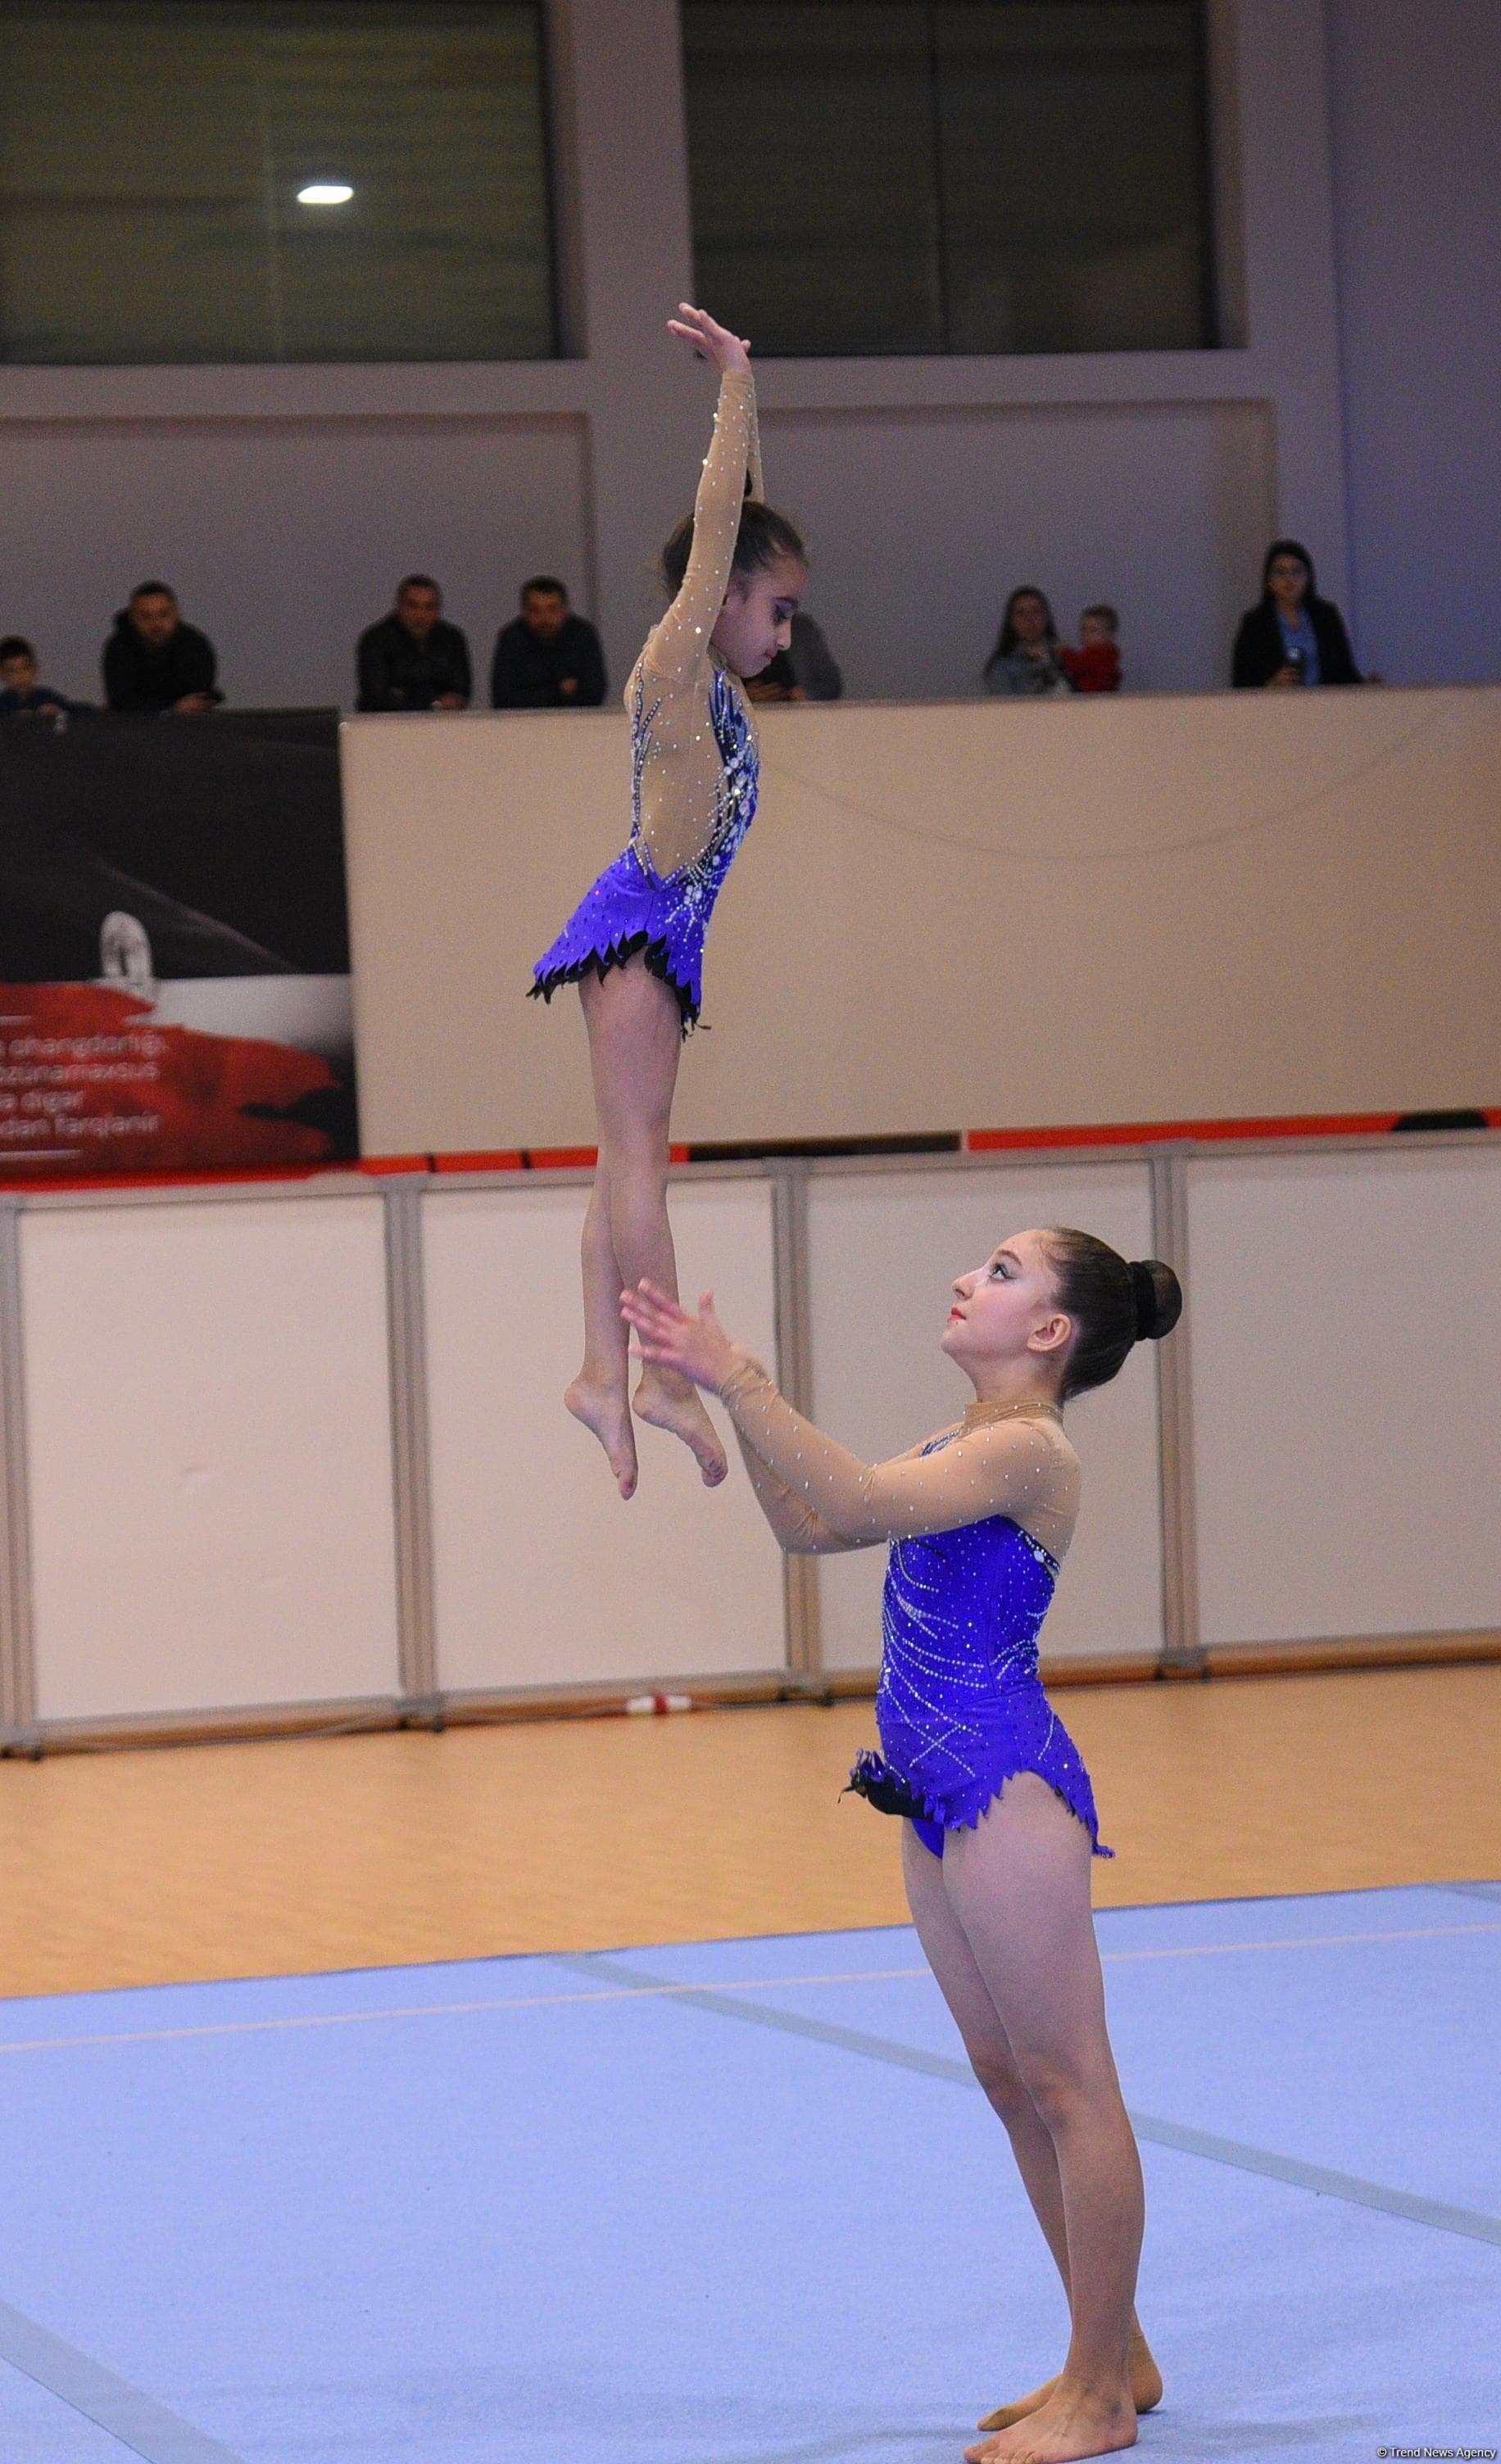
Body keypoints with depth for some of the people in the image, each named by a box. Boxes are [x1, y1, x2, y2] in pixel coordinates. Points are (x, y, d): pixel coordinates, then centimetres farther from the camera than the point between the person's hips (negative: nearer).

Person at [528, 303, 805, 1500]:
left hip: (657, 933, 10)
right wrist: (734, 383, -8)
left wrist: (743, 391, 23)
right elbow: (717, 523, -10)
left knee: (629, 1156, 5)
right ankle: (666, 1372, -15)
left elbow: (746, 517, 22)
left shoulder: (710, 677, 16)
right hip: (639, 922, -10)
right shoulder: (673, 662, -6)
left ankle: (603, 1369, 2)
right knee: (637, 1150, -12)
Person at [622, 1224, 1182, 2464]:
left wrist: (740, 1382, -28)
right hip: (948, 1792, 10)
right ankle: (1113, 2358, 25)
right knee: (1013, 2082, 15)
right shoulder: (964, 1449, 16)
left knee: (1065, 2083, -3)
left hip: (1007, 1790, -10)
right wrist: (733, 1400, 9)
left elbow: (859, 1500, -27)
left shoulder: (1028, 1450, -14)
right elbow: (807, 1525, 19)